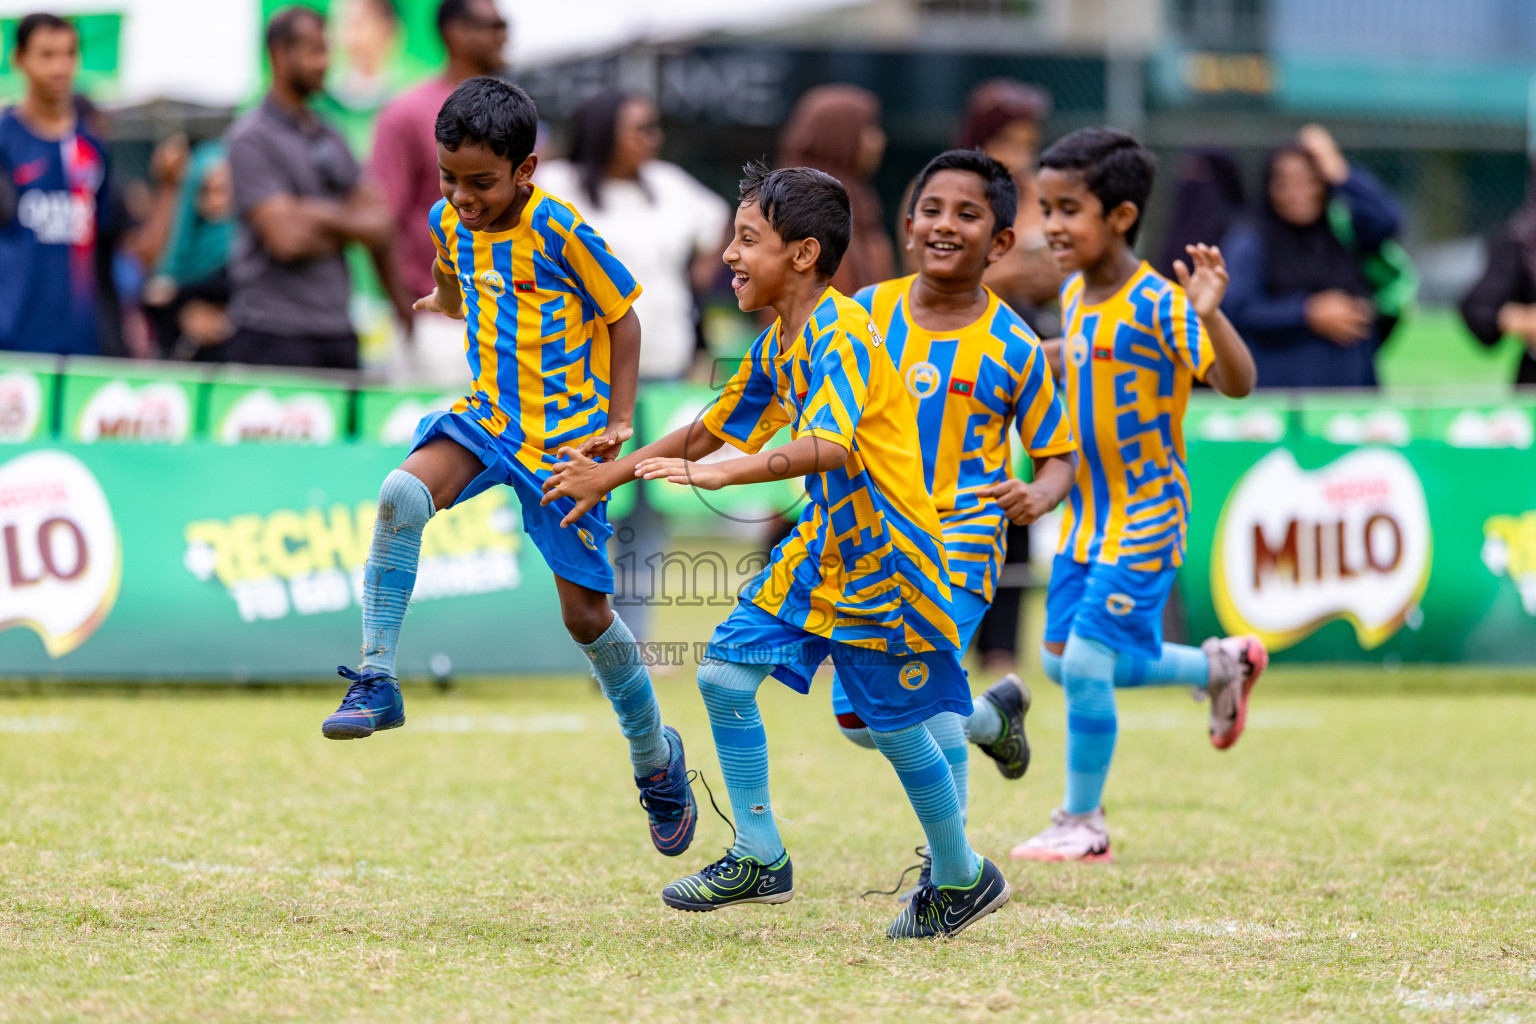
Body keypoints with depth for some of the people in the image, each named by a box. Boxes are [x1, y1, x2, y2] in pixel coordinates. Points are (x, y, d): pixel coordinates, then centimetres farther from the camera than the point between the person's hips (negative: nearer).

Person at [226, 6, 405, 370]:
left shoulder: (330, 139, 17)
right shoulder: (252, 138, -6)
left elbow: (381, 225, 10)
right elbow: (287, 238, -15)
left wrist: (323, 217, -7)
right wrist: (349, 225, 2)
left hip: (337, 329, 7)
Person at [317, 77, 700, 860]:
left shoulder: (561, 232, -18)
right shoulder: (449, 223, -1)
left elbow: (622, 318, -7)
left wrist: (617, 423, -8)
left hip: (565, 436, -4)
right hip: (487, 415, 4)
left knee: (585, 613, 1)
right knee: (402, 494, -27)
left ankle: (655, 758, 25)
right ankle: (376, 682, -21)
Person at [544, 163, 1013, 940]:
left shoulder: (841, 335, -21)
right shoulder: (777, 345, 8)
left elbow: (827, 446, -37)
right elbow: (712, 428, 21)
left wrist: (719, 475, -42)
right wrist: (610, 475, 21)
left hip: (886, 557, -9)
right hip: (824, 547, 9)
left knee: (893, 725, 2)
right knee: (724, 673, 0)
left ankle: (963, 879, 22)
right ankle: (760, 858, 11)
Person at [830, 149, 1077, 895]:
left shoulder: (1011, 347, -6)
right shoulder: (867, 314, 0)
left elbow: (1058, 454, 2)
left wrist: (1039, 496, -19)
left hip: (959, 541, -4)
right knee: (859, 718, 5)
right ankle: (992, 712, 35)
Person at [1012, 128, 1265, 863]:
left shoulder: (1157, 303, -20)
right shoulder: (1076, 295, 5)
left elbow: (1237, 382, -29)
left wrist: (1210, 314, -43)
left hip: (1144, 516, -9)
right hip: (1087, 510, 9)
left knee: (1087, 665, -10)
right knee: (1062, 659, 13)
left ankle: (1082, 824, 8)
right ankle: (1220, 667, 33)